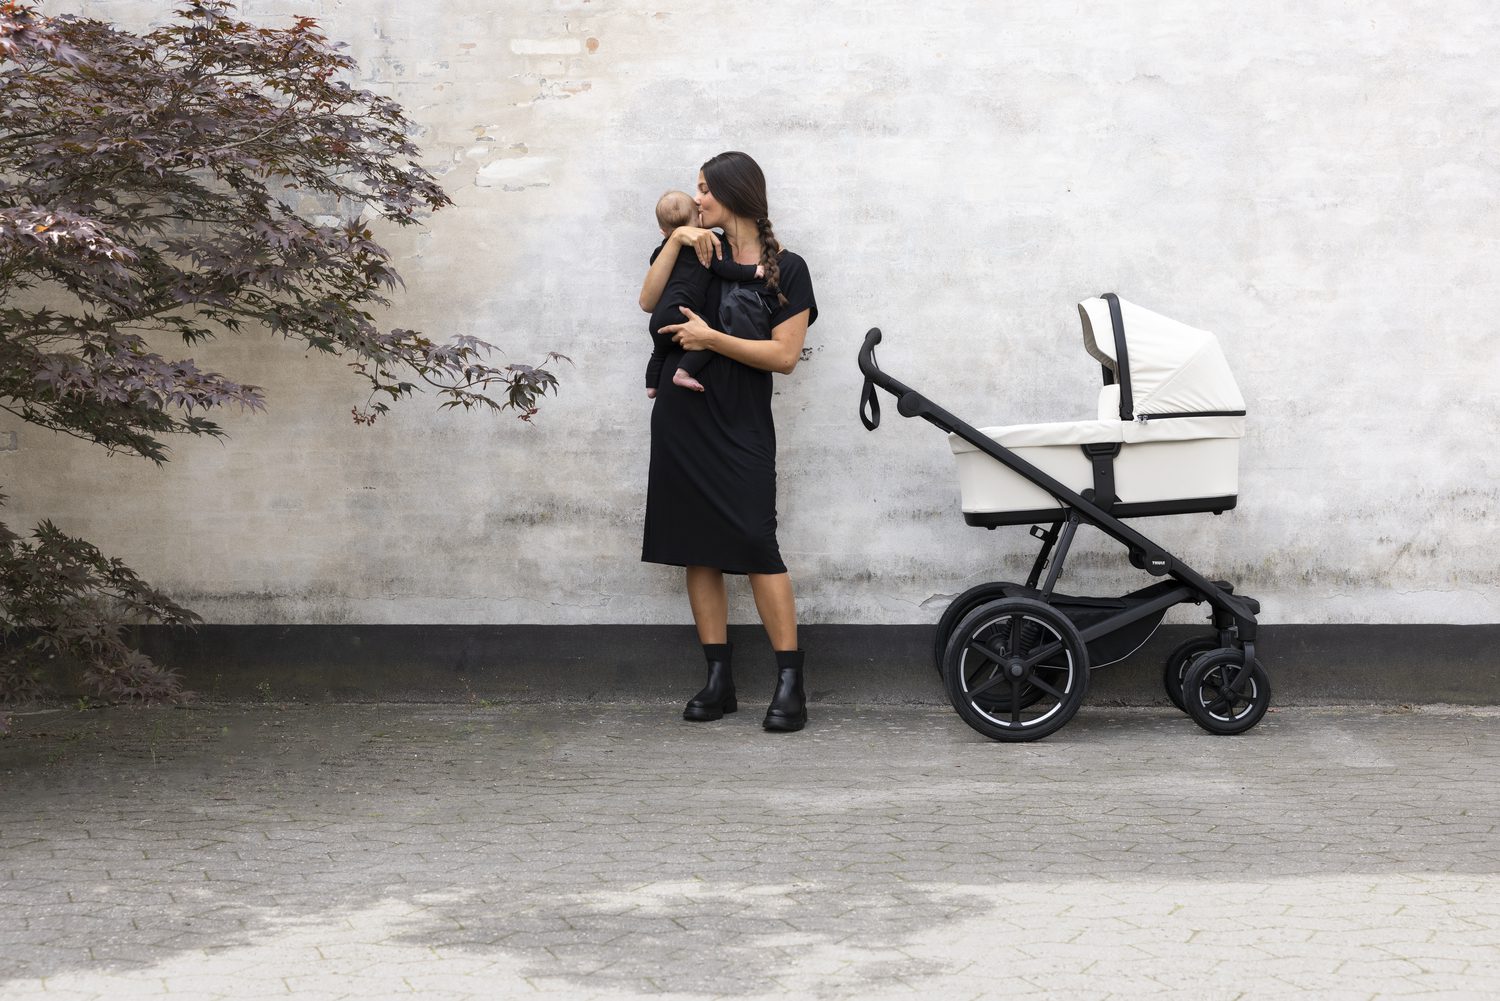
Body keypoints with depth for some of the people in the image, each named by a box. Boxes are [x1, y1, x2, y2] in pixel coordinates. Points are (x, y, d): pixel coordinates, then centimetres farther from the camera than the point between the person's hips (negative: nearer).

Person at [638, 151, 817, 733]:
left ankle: (790, 682, -8)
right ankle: (718, 679, 11)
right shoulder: (700, 252, 12)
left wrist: (711, 339, -14)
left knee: (755, 544, -13)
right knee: (698, 548, 5)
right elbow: (649, 302, 1)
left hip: (741, 428, -5)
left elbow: (785, 356, -10)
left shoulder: (785, 269, -3)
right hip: (681, 418, 5)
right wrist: (676, 240, -7)